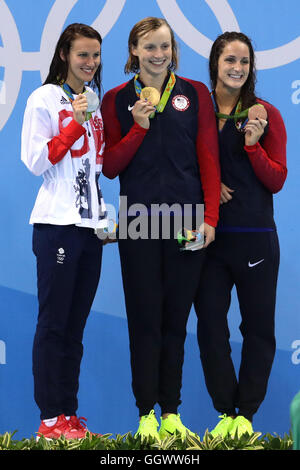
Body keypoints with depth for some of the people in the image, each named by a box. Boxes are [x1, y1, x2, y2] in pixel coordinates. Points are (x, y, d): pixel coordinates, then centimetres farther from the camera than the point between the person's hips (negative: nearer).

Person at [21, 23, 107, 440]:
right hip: (58, 224, -6)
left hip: (92, 224, 6)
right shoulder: (45, 98, -2)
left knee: (75, 326, 7)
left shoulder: (95, 101, 17)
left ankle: (69, 414, 11)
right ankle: (50, 419, -1)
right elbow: (36, 162, -9)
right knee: (54, 323, -5)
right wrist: (75, 123, -14)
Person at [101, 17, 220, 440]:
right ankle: (146, 415, 8)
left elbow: (209, 160, 4)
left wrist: (210, 217, -4)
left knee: (176, 320, 6)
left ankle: (171, 413, 14)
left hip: (186, 222, 1)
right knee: (145, 319, 2)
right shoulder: (117, 100, 5)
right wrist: (139, 127, -12)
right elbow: (109, 167, 1)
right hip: (138, 223, -1)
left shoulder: (195, 94, 6)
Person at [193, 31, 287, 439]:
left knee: (258, 325, 4)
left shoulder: (265, 115, 2)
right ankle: (225, 411, 16)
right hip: (208, 236, 1)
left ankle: (246, 413, 16)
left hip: (255, 235, -1)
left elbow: (277, 180, 1)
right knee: (210, 322, 3)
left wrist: (253, 145, -14)